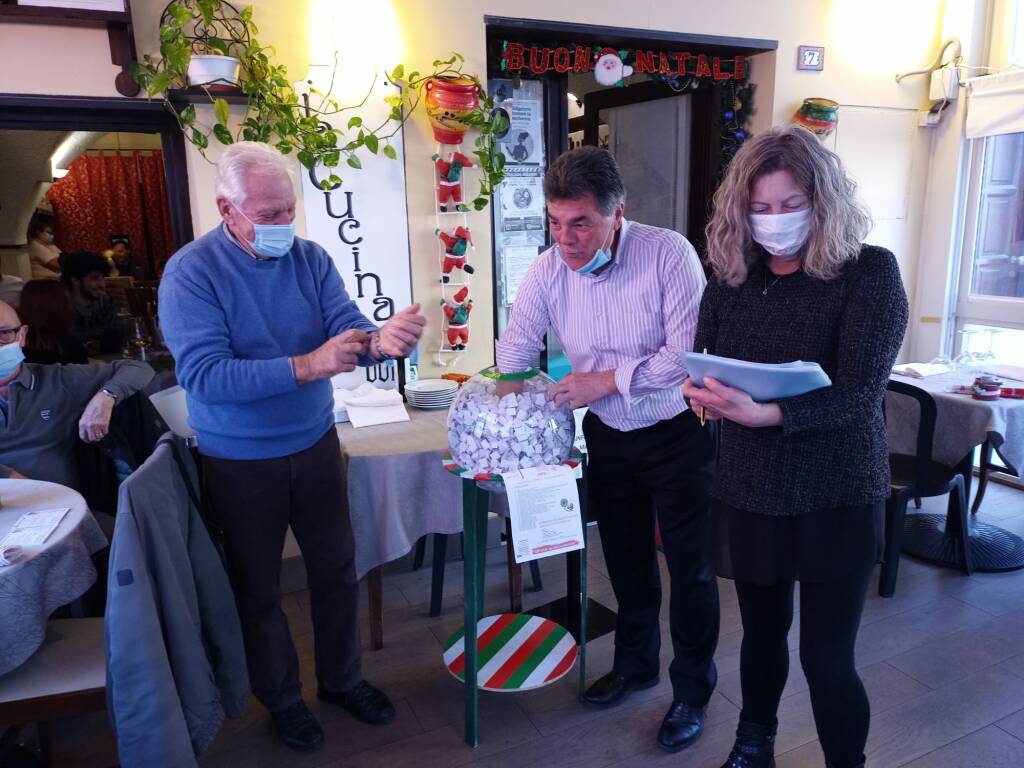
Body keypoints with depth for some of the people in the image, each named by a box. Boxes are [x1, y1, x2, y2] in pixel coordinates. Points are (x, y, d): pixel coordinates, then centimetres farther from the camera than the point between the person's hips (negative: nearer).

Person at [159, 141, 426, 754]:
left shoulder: (310, 258, -5)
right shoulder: (191, 274, -17)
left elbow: (347, 329, -13)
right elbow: (204, 375, -27)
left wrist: (381, 339, -37)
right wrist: (304, 368, -37)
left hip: (315, 444, 4)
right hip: (241, 463, -3)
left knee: (337, 569, 16)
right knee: (259, 588, 15)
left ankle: (342, 679, 39)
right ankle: (282, 698, 38)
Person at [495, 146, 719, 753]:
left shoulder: (669, 253, -21)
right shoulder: (549, 269, -8)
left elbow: (687, 353, -25)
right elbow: (515, 354, -2)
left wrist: (607, 380, -22)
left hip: (677, 434, -4)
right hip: (607, 437, 4)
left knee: (690, 568, 7)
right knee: (626, 561, 19)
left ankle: (694, 691, 29)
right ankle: (635, 664, 42)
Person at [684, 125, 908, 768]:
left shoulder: (869, 271, -10)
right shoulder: (731, 277, 2)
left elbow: (860, 393, -19)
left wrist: (765, 414, -34)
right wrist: (702, 394, -19)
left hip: (836, 497, -3)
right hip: (748, 492, 4)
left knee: (827, 656, 3)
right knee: (762, 630, 19)